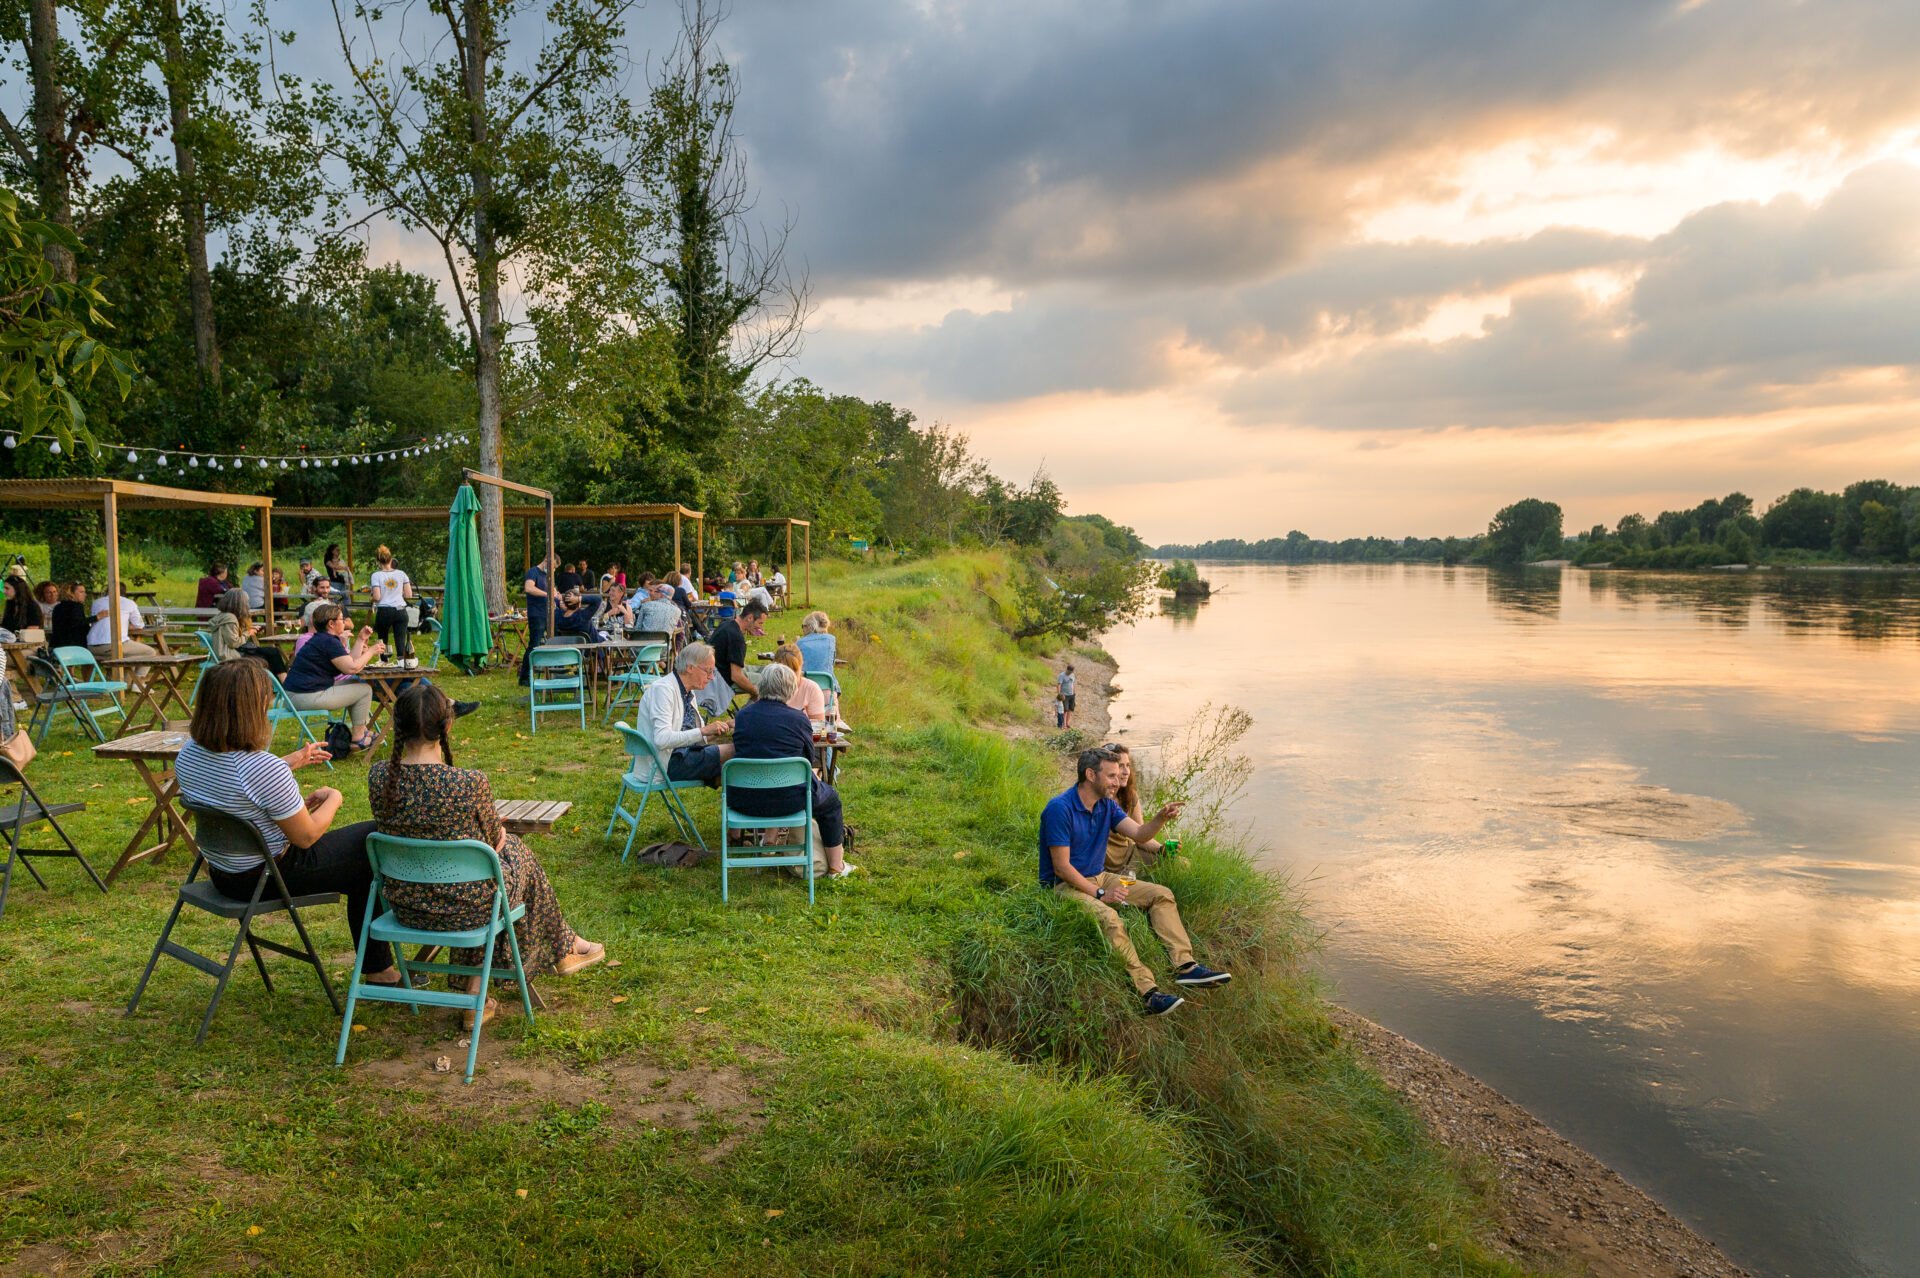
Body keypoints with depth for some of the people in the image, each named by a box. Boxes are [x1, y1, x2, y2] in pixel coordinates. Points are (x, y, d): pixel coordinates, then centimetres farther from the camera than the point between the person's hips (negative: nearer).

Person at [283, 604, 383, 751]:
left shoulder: (321, 639, 17)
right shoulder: (329, 642, -15)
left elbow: (349, 661, 15)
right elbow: (352, 668, -19)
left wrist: (361, 640, 18)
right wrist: (371, 651, -6)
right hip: (307, 697, -11)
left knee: (353, 685, 25)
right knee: (365, 690, -3)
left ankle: (363, 730, 28)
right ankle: (358, 739, 4)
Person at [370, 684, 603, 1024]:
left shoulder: (379, 776, -13)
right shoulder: (470, 784, -27)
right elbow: (493, 840, -7)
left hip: (404, 905, 5)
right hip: (465, 907, -5)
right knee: (518, 854, 26)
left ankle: (475, 984, 31)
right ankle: (563, 948, 50)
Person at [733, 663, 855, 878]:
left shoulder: (742, 715, 2)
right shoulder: (798, 719, -8)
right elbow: (809, 758, 2)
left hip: (743, 800, 5)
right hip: (786, 799, -4)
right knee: (830, 799, 23)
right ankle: (836, 867, 27)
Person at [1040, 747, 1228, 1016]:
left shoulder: (1106, 804, 5)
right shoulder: (1060, 808, -22)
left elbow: (1139, 834, -3)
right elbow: (1061, 866, -21)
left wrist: (1161, 818, -23)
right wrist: (1100, 894, -19)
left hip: (1098, 877, 9)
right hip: (1065, 885, -9)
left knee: (1161, 894, 0)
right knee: (1108, 918, -36)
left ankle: (1185, 967, -10)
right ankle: (1147, 991, -34)